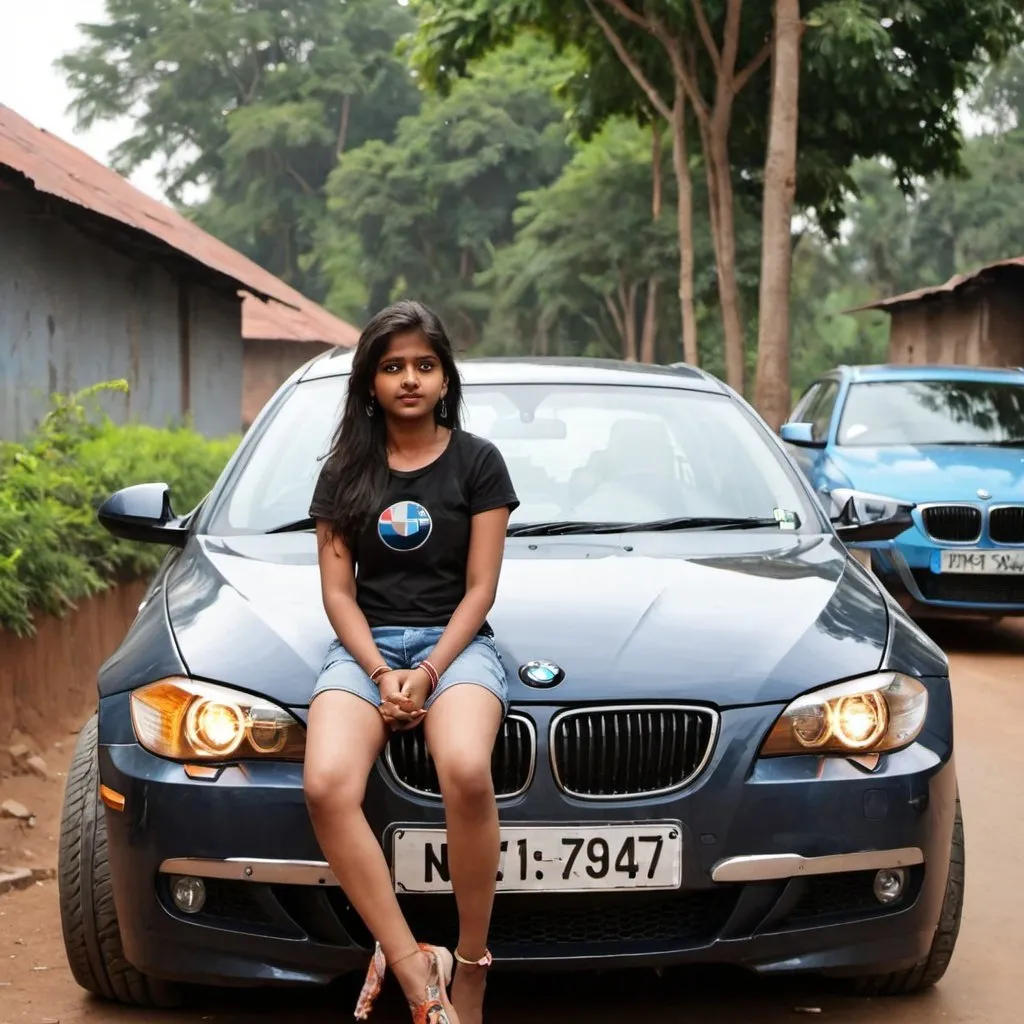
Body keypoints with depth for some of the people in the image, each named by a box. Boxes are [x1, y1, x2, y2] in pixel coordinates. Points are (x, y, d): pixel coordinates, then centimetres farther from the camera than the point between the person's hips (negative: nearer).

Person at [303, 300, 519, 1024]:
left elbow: (480, 587, 1)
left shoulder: (477, 461, 5)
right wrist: (382, 673, -11)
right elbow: (337, 591, 7)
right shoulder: (346, 472, 12)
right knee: (328, 785, -30)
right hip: (365, 644, 2)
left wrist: (427, 674, -13)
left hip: (456, 641, -2)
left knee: (466, 772, -36)